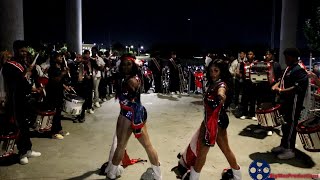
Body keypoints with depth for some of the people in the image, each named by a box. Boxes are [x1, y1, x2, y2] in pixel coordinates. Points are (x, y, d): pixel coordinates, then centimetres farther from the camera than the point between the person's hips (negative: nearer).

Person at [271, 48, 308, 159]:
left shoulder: (299, 70, -16)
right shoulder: (288, 68, 14)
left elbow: (298, 87, -26)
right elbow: (283, 80, 26)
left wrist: (281, 91, -22)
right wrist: (276, 86, 5)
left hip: (294, 103, -9)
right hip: (285, 101, 9)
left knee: (290, 125, -1)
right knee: (285, 124, 17)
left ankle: (290, 150, 9)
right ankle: (283, 145, 30)